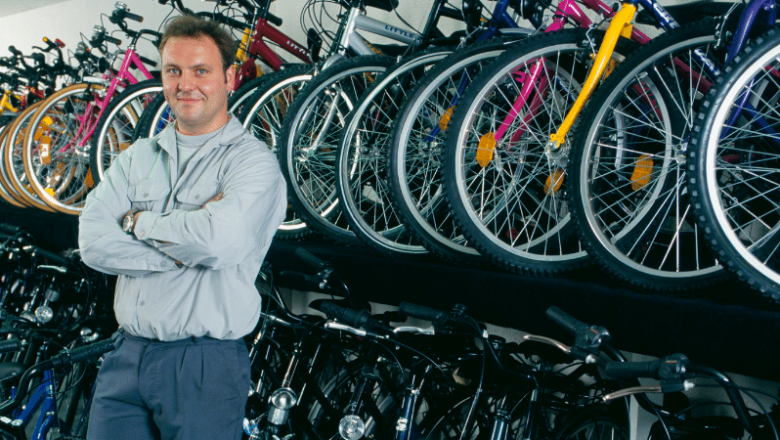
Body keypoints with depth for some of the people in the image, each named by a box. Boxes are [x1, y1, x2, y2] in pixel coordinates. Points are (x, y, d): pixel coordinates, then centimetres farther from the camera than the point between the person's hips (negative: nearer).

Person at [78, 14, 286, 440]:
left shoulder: (254, 161, -6)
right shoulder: (137, 157, 10)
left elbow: (221, 239, -24)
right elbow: (93, 242, -3)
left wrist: (139, 222, -8)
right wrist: (184, 251, -14)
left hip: (206, 364, -4)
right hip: (126, 357, 5)